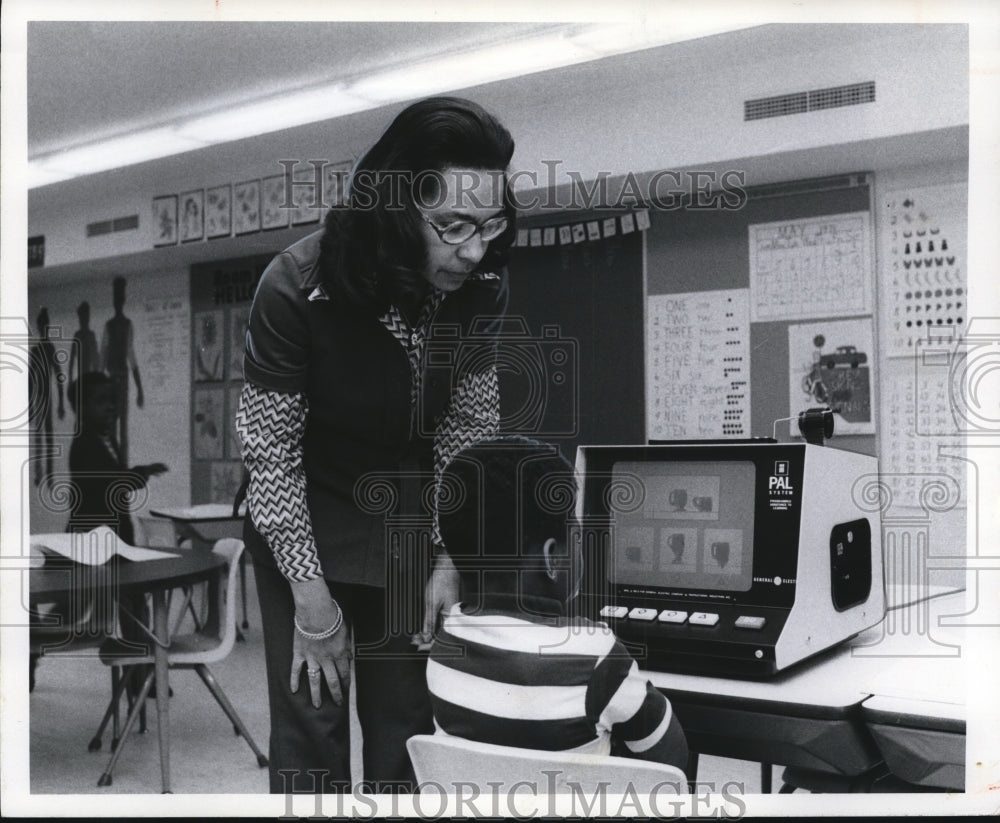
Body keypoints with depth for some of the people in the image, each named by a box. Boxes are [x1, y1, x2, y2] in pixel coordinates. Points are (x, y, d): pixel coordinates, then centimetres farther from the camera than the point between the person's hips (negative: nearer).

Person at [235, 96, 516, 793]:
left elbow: (468, 426, -1)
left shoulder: (483, 285, -13)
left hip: (411, 521, 3)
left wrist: (450, 558, -7)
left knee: (408, 723, 5)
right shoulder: (297, 286, -24)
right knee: (312, 721, -2)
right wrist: (309, 594, -14)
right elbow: (271, 446, -16)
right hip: (306, 521, -3)